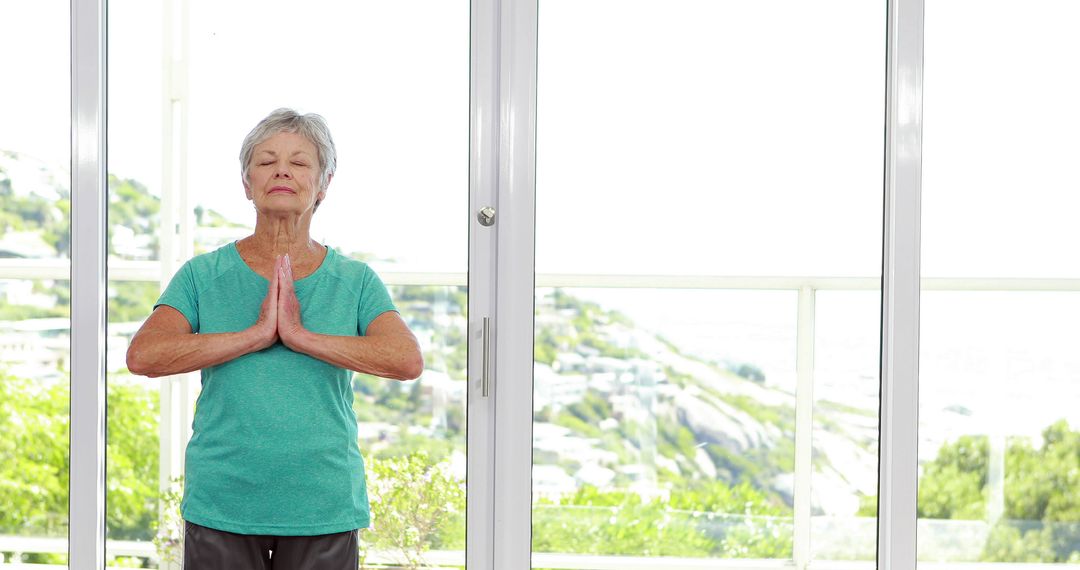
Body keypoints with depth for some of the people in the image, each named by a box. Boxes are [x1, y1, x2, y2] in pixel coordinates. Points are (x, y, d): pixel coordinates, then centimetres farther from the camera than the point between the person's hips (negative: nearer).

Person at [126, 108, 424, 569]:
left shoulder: (355, 281, 4)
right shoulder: (204, 275, 3)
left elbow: (408, 361, -11)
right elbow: (142, 356, -11)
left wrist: (302, 336, -16)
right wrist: (256, 334, -16)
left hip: (325, 510, 0)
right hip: (221, 508, 0)